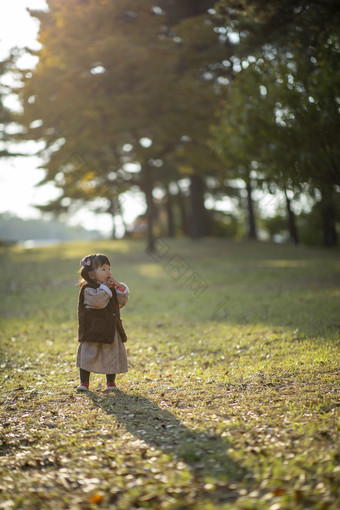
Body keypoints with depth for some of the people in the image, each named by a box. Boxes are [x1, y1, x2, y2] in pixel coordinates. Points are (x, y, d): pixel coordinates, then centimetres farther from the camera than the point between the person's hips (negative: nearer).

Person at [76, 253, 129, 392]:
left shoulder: (111, 288, 12)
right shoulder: (88, 289, -11)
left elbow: (122, 301, 8)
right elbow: (99, 301, -25)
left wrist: (119, 286, -3)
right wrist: (104, 286, -19)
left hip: (111, 329, 6)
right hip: (93, 328, -6)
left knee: (112, 354, 9)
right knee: (88, 354, -2)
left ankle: (111, 382, 23)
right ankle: (84, 382, 10)